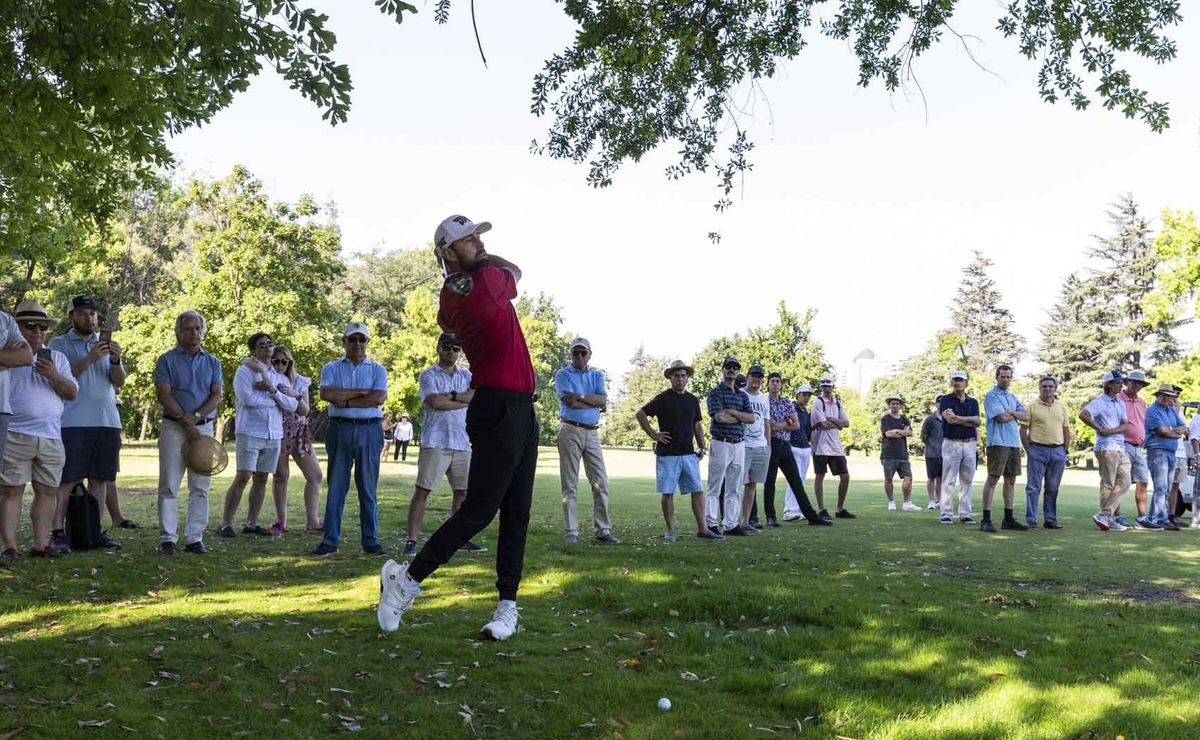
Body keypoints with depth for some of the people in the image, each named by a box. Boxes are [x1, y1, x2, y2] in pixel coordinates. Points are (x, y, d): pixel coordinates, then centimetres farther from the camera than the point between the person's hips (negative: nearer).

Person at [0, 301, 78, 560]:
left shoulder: (57, 358, 17)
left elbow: (72, 392, 8)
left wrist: (54, 376, -8)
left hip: (51, 438, 4)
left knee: (48, 491, 5)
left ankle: (41, 544, 11)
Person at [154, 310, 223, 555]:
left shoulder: (212, 362, 13)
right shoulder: (167, 360, 5)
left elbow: (217, 395, 3)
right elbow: (164, 395, -5)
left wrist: (196, 416, -13)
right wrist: (186, 422, -12)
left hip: (204, 427, 3)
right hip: (173, 427, -3)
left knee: (201, 487, 2)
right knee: (169, 485, -4)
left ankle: (194, 538, 7)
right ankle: (167, 539, 0)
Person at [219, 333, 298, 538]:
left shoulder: (280, 378, 16)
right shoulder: (245, 370, 1)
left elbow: (292, 406, 3)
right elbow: (247, 398, -15)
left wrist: (272, 389, -10)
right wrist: (278, 398, -3)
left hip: (274, 435, 6)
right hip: (250, 432, -5)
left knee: (261, 479, 8)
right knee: (242, 477, -11)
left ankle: (252, 523, 16)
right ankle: (226, 524, -7)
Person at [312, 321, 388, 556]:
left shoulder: (377, 370, 10)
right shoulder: (331, 369, 10)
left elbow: (379, 398, -8)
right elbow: (326, 394, -9)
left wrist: (345, 400, -9)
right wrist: (361, 392, -9)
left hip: (369, 431, 0)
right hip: (340, 429, 0)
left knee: (368, 488, 3)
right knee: (336, 486, 1)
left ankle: (370, 541, 8)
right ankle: (330, 541, 6)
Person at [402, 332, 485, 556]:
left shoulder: (466, 376, 15)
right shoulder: (428, 375, 2)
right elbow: (435, 402, -15)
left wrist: (450, 395, -14)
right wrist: (465, 401, -7)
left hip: (462, 443, 5)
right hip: (435, 442, -5)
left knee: (462, 491, 10)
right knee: (422, 490, -7)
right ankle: (411, 540, -6)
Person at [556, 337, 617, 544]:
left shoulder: (597, 375, 17)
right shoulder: (563, 375, 4)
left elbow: (603, 399, -1)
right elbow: (569, 401, -12)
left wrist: (580, 397, -10)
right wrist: (594, 402, -3)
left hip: (592, 432, 4)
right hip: (570, 431, -4)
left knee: (601, 482, -1)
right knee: (570, 484, -2)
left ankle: (602, 530, 3)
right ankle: (571, 531, 2)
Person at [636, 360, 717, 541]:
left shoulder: (693, 400, 12)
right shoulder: (663, 398, -5)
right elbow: (640, 414, -5)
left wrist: (701, 447, 11)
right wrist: (653, 435, -7)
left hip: (689, 454, 5)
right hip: (667, 454, -5)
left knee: (698, 490, 1)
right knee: (667, 492, 0)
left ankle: (702, 529, 5)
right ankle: (670, 530, 9)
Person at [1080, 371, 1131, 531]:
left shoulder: (1120, 404, 19)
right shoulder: (1099, 402, -6)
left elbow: (1125, 426, 9)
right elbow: (1083, 414, -23)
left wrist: (1111, 431, -11)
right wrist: (1100, 429, -16)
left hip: (1121, 448, 8)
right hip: (1106, 447, -8)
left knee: (1124, 482, 3)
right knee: (1108, 484, -6)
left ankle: (1105, 516, 4)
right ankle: (1105, 516, -1)